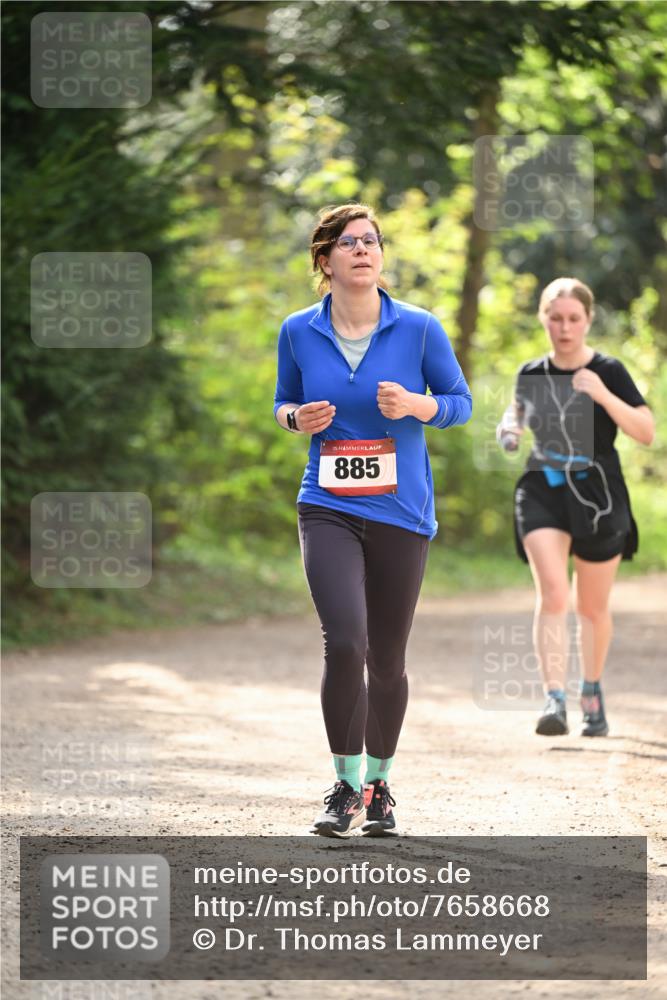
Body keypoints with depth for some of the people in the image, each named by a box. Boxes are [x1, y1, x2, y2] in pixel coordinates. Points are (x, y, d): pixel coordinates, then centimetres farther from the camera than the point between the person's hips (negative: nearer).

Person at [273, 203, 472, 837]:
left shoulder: (418, 328, -3)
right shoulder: (298, 332, 1)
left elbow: (460, 401, 5)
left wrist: (415, 405, -15)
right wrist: (297, 419, -8)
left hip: (401, 513, 1)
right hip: (328, 508, 0)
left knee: (386, 659, 8)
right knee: (345, 641, -19)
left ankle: (379, 784, 29)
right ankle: (346, 787, -5)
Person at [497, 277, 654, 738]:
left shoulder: (608, 371, -8)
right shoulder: (531, 374, 2)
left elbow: (647, 432, -16)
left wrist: (603, 396, -29)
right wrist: (509, 427, 1)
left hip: (598, 497, -1)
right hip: (542, 492, 1)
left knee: (592, 608, 12)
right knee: (552, 593, -19)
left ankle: (592, 691, 36)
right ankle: (555, 700, -26)